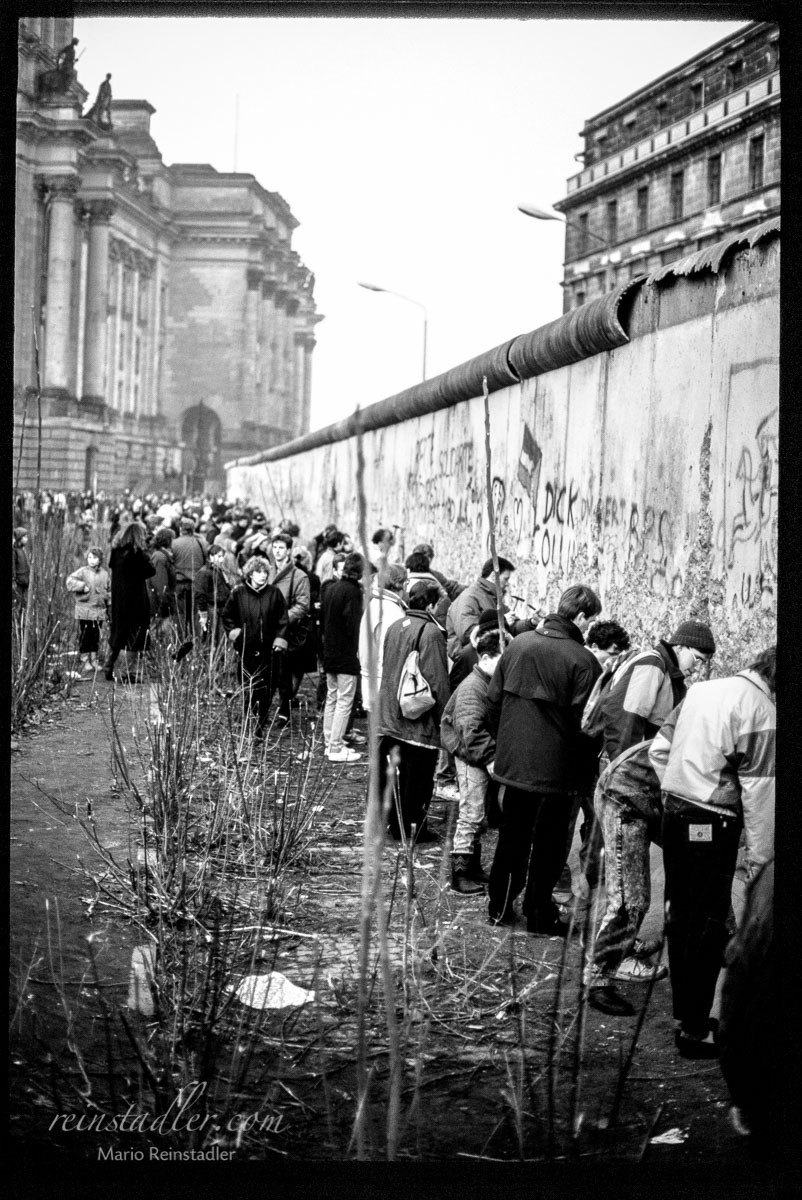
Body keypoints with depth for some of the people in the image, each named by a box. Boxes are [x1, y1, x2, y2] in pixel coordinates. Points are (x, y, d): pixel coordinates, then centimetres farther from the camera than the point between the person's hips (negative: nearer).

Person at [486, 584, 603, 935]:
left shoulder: (518, 644, 1)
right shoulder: (583, 661, -16)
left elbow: (493, 700, 6)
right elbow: (583, 722, -17)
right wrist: (582, 769, -3)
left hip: (512, 760, 5)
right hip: (555, 768, -5)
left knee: (512, 836, 18)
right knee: (547, 842, 9)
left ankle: (500, 906, 25)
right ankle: (540, 915, 15)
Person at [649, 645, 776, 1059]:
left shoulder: (703, 689, 8)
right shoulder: (761, 712, -14)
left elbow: (659, 749, 14)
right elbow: (759, 791, -13)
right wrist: (760, 855, -7)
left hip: (675, 816, 8)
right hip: (712, 826, -8)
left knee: (680, 916, 16)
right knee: (708, 927, -1)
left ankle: (683, 1012, 27)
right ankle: (694, 1030, 3)